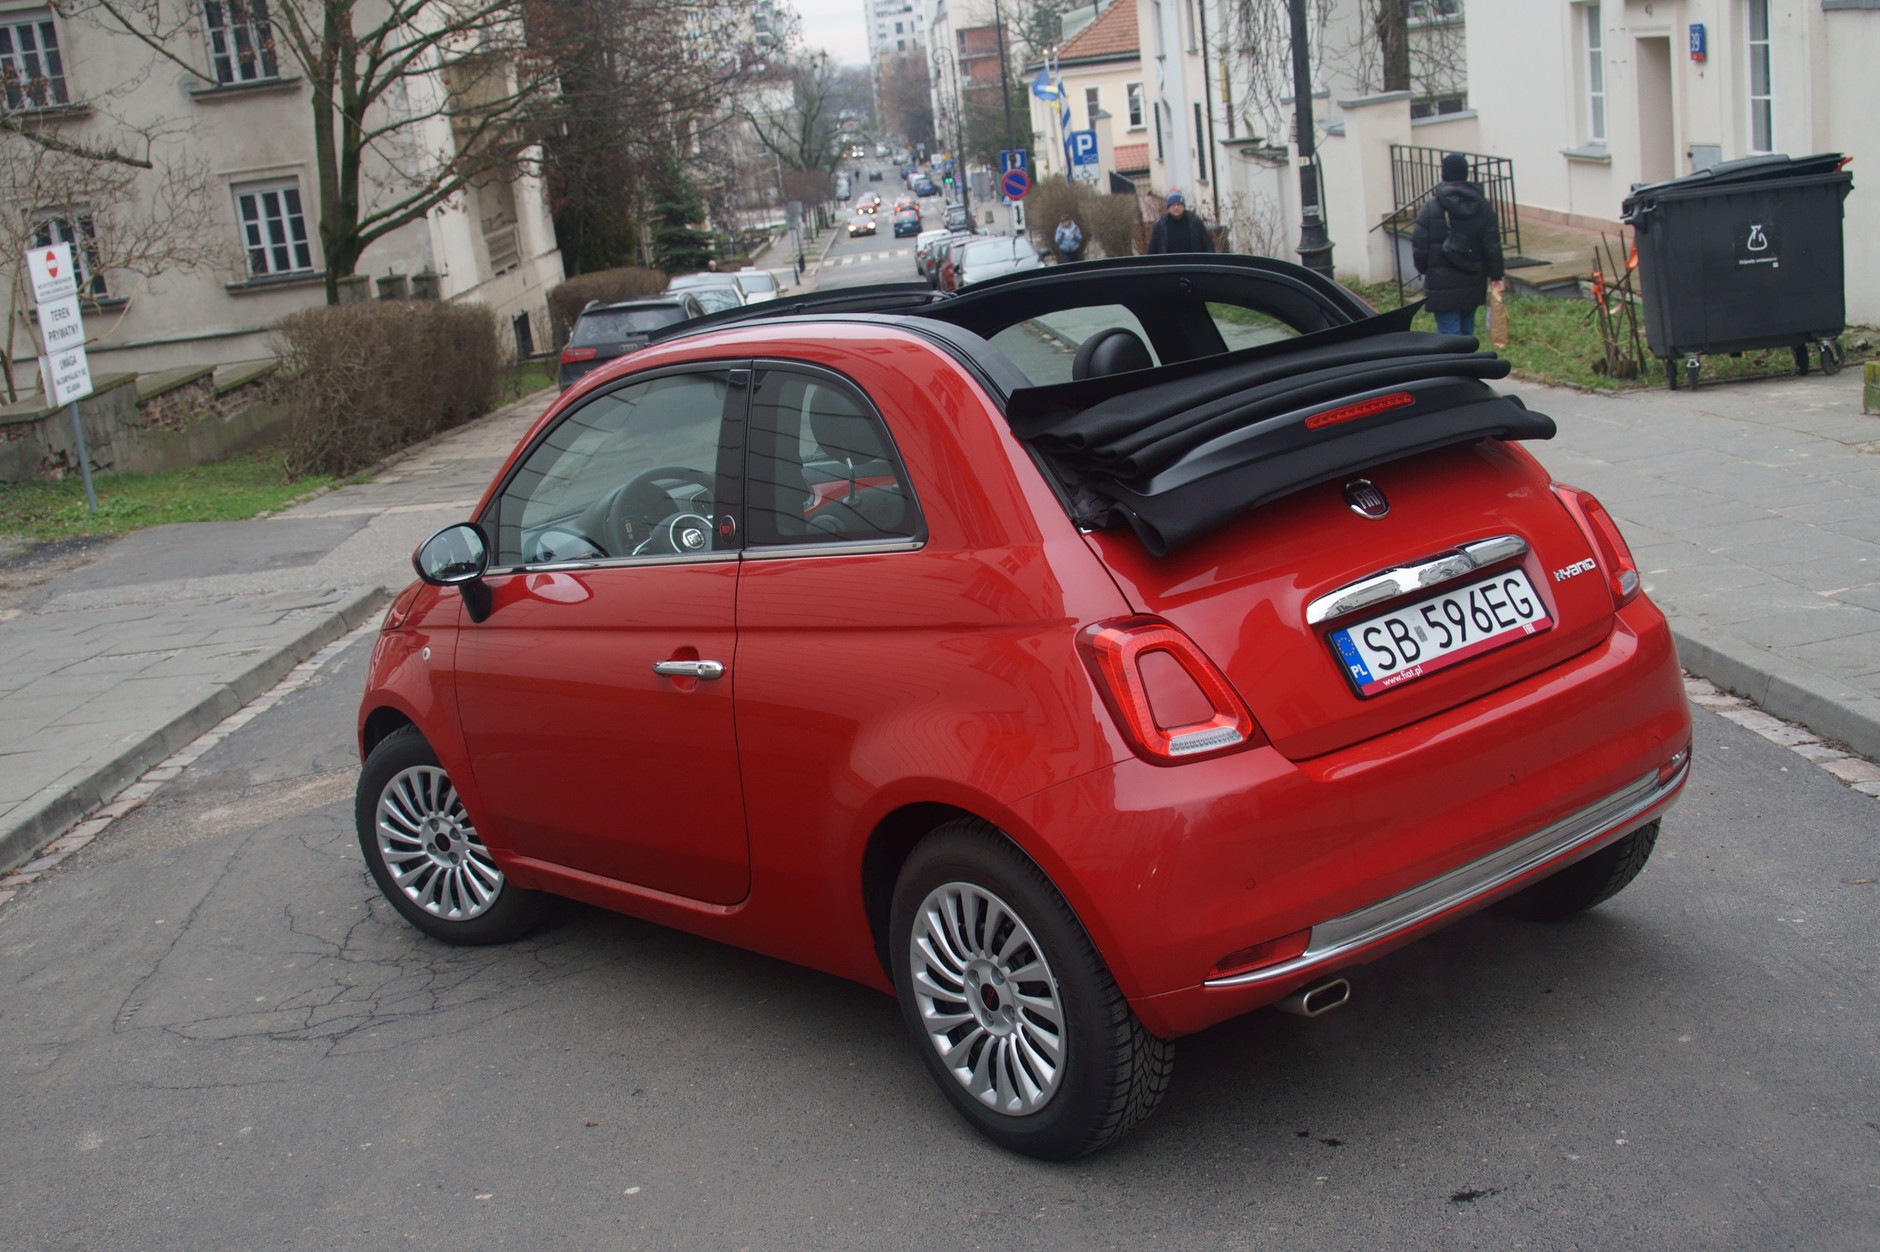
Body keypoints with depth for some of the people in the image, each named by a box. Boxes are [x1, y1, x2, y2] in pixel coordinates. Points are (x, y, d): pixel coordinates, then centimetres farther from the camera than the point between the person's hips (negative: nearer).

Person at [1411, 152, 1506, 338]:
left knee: (1449, 333, -6)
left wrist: (1424, 269, 13)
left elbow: (1419, 247, -7)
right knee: (1467, 332, 17)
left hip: (1441, 285, -4)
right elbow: (1493, 246, 2)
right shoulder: (1482, 206, 2)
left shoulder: (1430, 208, -9)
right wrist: (1495, 276, 10)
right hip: (1473, 284, 4)